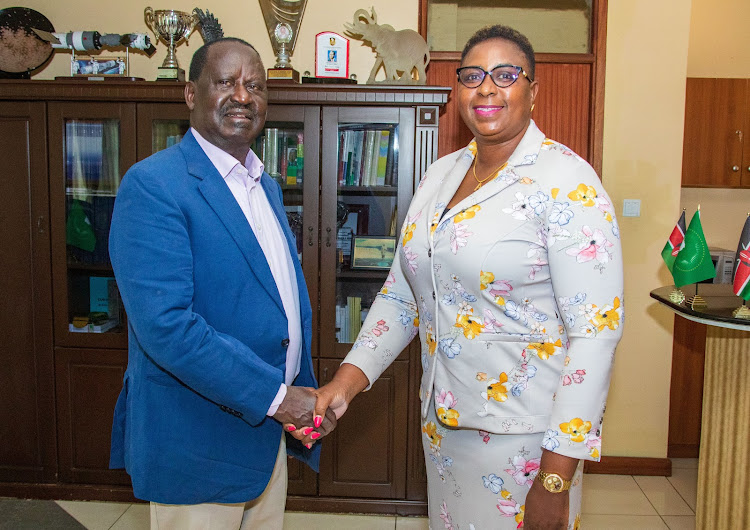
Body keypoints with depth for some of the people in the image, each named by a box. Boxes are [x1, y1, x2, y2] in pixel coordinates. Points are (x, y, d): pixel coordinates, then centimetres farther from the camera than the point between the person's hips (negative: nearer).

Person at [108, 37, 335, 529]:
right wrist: (276, 395, -21)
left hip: (268, 431, 8)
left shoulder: (267, 184, 10)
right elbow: (165, 323, -26)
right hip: (198, 446, -7)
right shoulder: (152, 184, -17)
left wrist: (305, 397, 3)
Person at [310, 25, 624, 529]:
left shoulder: (565, 180, -15)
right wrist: (347, 380, -5)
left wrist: (556, 477, -20)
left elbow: (596, 330, -19)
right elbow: (400, 294, 9)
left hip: (523, 434, -6)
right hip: (442, 422, 6)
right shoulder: (440, 175, 5)